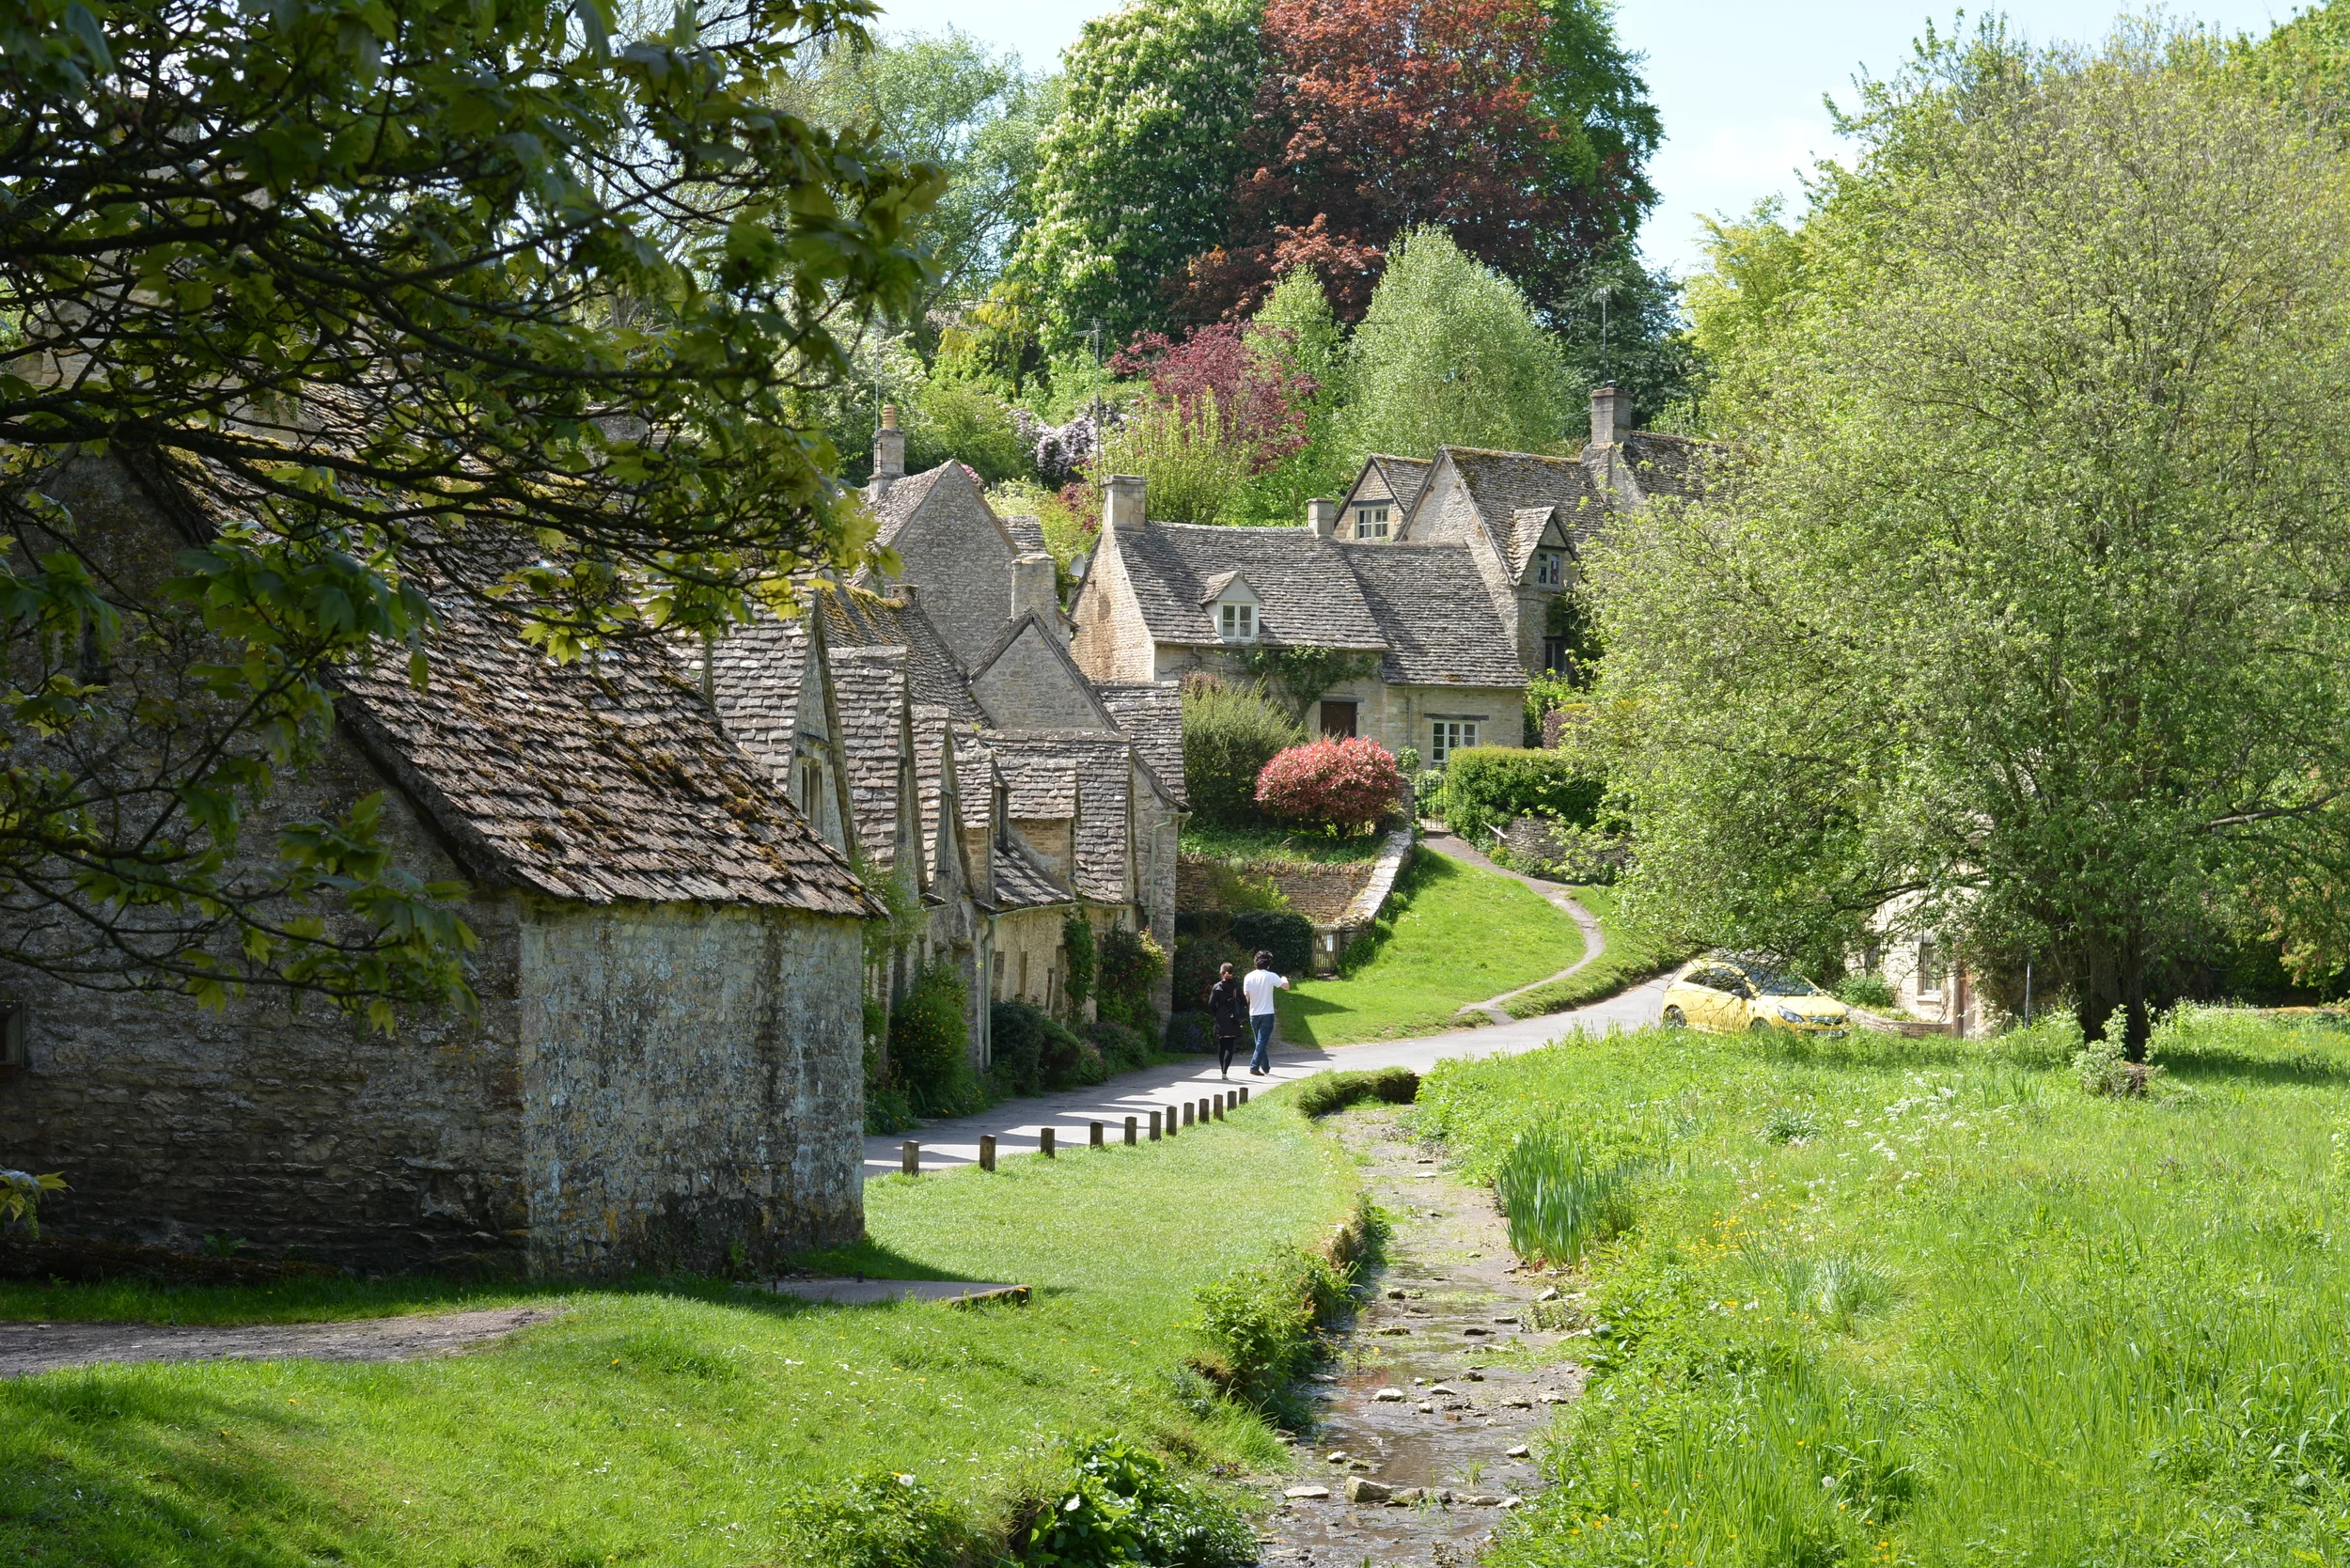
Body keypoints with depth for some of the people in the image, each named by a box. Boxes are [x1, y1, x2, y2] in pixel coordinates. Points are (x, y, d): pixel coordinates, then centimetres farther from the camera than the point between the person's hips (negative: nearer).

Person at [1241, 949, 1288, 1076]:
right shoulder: (1271, 976, -11)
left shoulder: (1249, 977, -2)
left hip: (1254, 1014, 4)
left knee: (1260, 1042, 17)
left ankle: (1266, 1068, 25)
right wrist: (1284, 979, 13)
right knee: (1262, 1042, -3)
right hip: (1267, 1014, -4)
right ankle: (1254, 1067, -13)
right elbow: (1286, 986, -9)